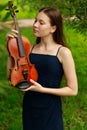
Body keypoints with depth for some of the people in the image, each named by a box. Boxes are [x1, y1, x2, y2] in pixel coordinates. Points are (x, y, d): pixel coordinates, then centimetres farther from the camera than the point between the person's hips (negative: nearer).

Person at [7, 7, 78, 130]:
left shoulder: (63, 52, -12)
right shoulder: (30, 49, 1)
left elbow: (73, 90, -11)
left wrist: (42, 89, -19)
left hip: (50, 111, -4)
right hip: (29, 108, 4)